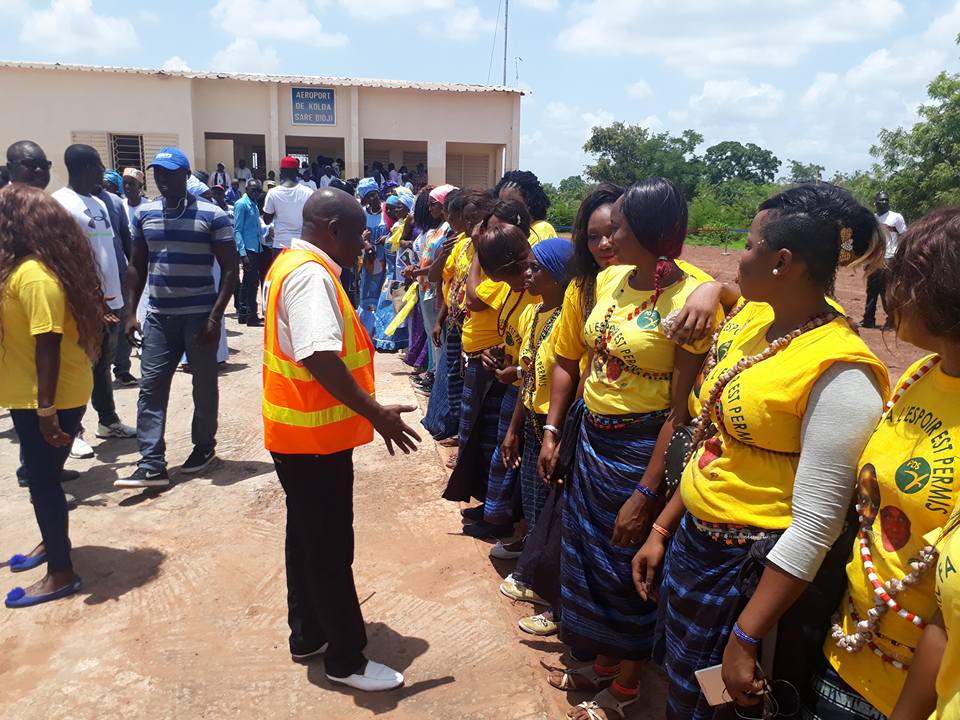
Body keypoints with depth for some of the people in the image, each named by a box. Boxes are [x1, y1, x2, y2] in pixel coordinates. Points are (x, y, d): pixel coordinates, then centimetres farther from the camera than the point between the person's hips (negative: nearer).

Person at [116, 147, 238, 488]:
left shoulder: (212, 215, -8)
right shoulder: (144, 213, 7)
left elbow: (230, 269, -8)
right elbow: (137, 265, 14)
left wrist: (215, 316, -15)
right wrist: (130, 312, 7)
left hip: (199, 315, -4)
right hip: (158, 316, 4)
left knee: (204, 385, 8)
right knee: (151, 387, -1)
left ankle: (204, 447, 29)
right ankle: (152, 465, 3)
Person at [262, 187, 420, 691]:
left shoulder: (292, 264, 11)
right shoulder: (312, 275, -22)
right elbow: (320, 359, -33)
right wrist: (376, 413, -29)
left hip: (300, 428, 10)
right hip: (315, 433, -10)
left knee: (308, 537, 19)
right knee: (330, 547, 2)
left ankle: (307, 635, 34)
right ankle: (346, 659, 16)